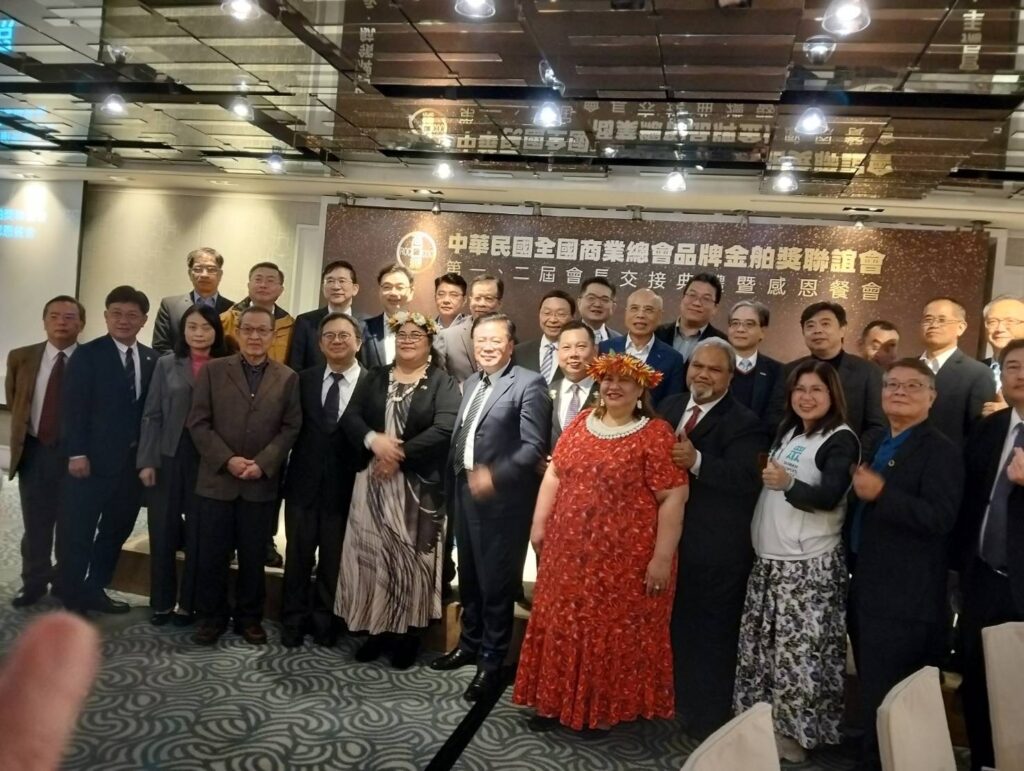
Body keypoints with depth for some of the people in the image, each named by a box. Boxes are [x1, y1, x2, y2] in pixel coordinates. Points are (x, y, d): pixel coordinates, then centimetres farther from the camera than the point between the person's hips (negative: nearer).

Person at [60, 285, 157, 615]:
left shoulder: (151, 359, 9)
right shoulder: (87, 355, -4)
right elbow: (73, 407, -9)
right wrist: (76, 453, -15)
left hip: (135, 460, 5)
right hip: (93, 458, -5)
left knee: (117, 529, 12)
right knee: (78, 533, 2)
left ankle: (94, 590, 26)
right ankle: (72, 600, 14)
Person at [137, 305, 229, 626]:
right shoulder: (167, 365, 5)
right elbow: (152, 416, 3)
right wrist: (146, 460, -4)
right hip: (168, 458, 1)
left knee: (198, 534, 6)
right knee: (163, 531, 6)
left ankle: (188, 603, 19)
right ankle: (161, 602, 20)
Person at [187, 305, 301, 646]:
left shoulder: (287, 378, 4)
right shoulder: (213, 370, 3)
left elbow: (291, 428, -1)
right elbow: (198, 422, -2)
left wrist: (263, 464, -13)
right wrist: (227, 460, -12)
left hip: (262, 484, 0)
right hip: (216, 480, 0)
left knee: (253, 556, 9)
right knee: (212, 554, 6)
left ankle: (249, 617, 22)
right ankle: (210, 616, 21)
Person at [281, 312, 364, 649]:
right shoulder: (304, 380, 5)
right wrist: (283, 469, -6)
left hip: (345, 489, -2)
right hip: (303, 484, 3)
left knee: (333, 561, 11)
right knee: (298, 558, 12)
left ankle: (324, 624, 28)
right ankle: (293, 623, 27)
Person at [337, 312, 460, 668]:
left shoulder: (443, 383, -2)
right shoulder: (374, 378, 12)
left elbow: (444, 430, -15)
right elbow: (350, 418, 2)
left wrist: (400, 455, -19)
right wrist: (373, 440, -18)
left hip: (419, 486, -4)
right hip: (374, 482, 4)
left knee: (412, 557, 3)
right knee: (373, 554, 7)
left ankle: (409, 634, 16)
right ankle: (379, 629, 21)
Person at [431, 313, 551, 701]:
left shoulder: (529, 384, -11)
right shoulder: (470, 383, 14)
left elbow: (535, 446, -18)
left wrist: (495, 476, -27)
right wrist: (452, 483, 11)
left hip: (502, 497, -7)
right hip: (465, 491, 8)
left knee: (496, 580, 2)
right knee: (469, 577, 18)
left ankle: (491, 660, 16)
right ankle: (470, 644, 35)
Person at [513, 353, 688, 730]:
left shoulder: (656, 434, -10)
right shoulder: (581, 423, 7)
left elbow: (672, 499, -12)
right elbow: (554, 474, 12)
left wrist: (662, 557, -15)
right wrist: (539, 524, 8)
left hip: (625, 556, -5)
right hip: (570, 550, 5)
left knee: (615, 630, 7)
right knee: (564, 624, 14)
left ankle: (608, 707, 25)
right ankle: (560, 700, 30)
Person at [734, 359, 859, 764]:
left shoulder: (841, 439, -7)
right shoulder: (787, 431, 15)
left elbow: (830, 497, -21)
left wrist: (788, 483, -35)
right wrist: (764, 477, -1)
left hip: (809, 565, -7)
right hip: (769, 559, 7)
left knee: (800, 650, -4)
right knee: (764, 645, 12)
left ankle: (795, 733, 10)